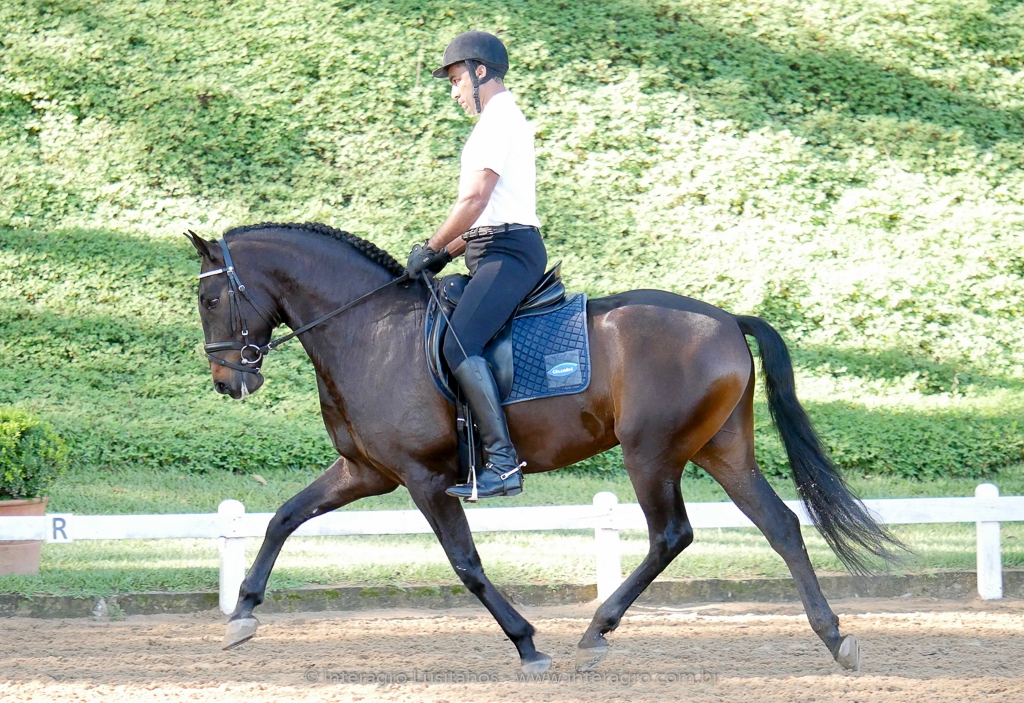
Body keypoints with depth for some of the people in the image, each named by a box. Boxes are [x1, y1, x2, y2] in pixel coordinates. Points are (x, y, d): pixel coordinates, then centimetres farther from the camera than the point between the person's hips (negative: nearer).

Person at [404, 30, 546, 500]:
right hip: (497, 253, 11)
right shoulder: (500, 120, 25)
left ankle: (503, 463, -31)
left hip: (508, 254, -11)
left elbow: (476, 200, -16)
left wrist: (431, 249, -9)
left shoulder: (499, 118, -8)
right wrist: (446, 254, 18)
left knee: (459, 346, -26)